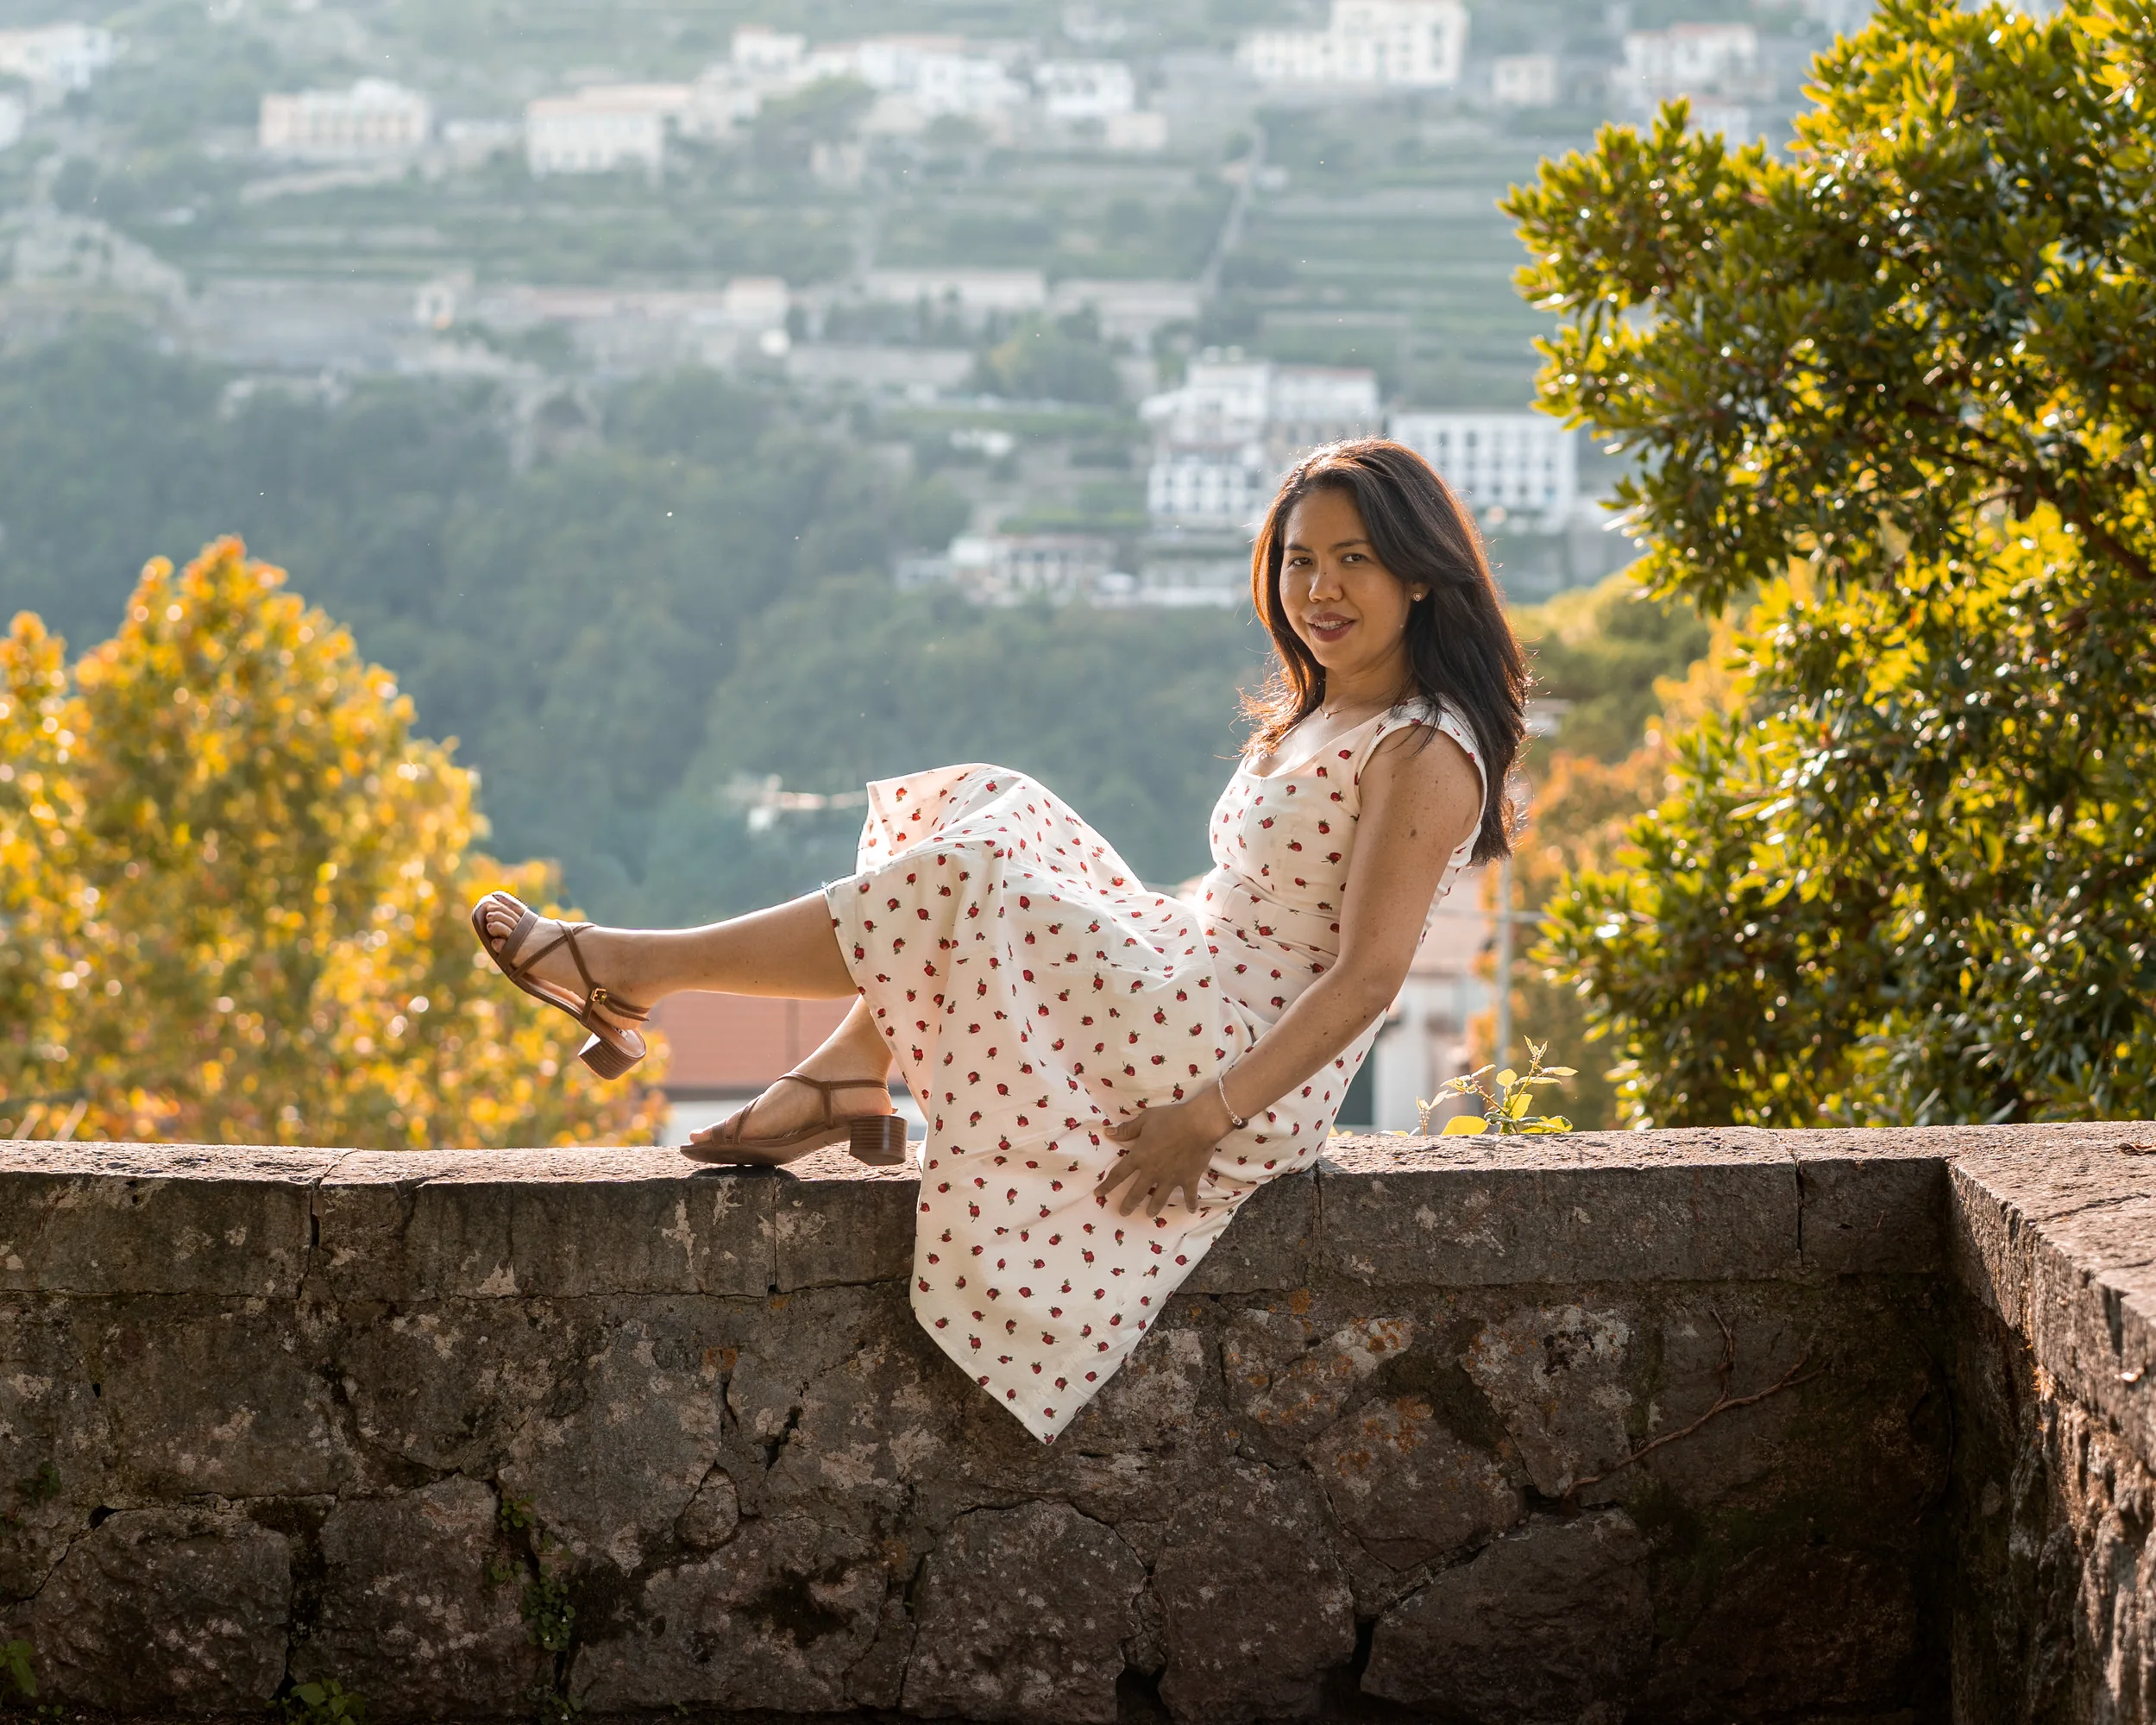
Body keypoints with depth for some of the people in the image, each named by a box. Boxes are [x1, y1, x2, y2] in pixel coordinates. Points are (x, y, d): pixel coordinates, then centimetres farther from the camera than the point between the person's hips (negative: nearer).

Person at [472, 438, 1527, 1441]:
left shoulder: (1425, 755, -13)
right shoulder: (1315, 720, 17)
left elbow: (1367, 977, -20)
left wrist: (1207, 1114, -26)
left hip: (1249, 1068, -10)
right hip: (1194, 1003, 10)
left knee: (958, 893, -14)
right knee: (986, 808, 8)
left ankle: (638, 971, -6)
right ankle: (847, 1077, -6)